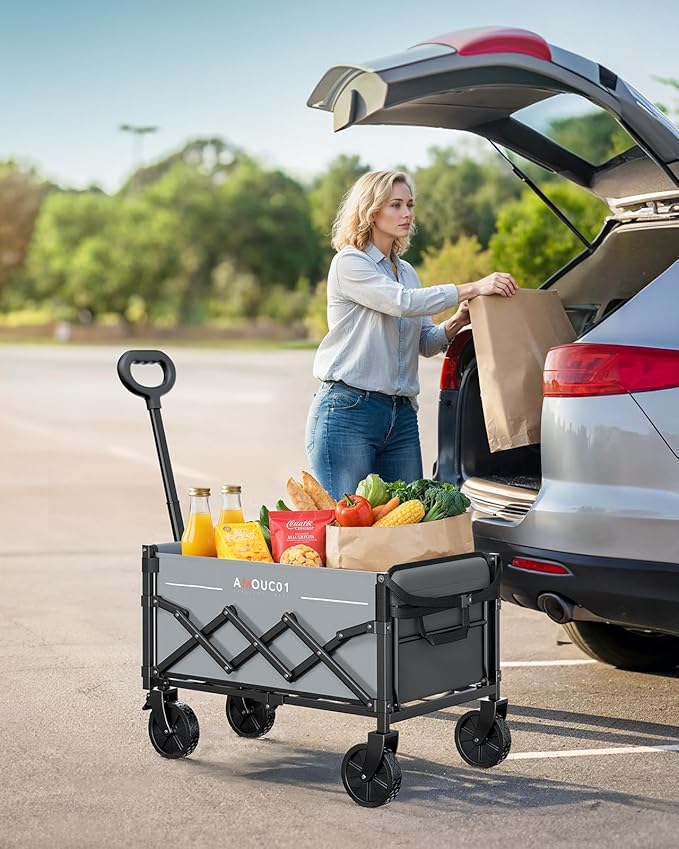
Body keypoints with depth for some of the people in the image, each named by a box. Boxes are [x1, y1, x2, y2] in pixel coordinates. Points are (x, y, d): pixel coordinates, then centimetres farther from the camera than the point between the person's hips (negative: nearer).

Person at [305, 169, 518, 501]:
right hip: (347, 410, -7)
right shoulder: (349, 262, -4)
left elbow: (425, 343, 17)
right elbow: (403, 302, -19)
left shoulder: (406, 271, 19)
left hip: (401, 416, 7)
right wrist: (472, 288, -22)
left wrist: (455, 323, -4)